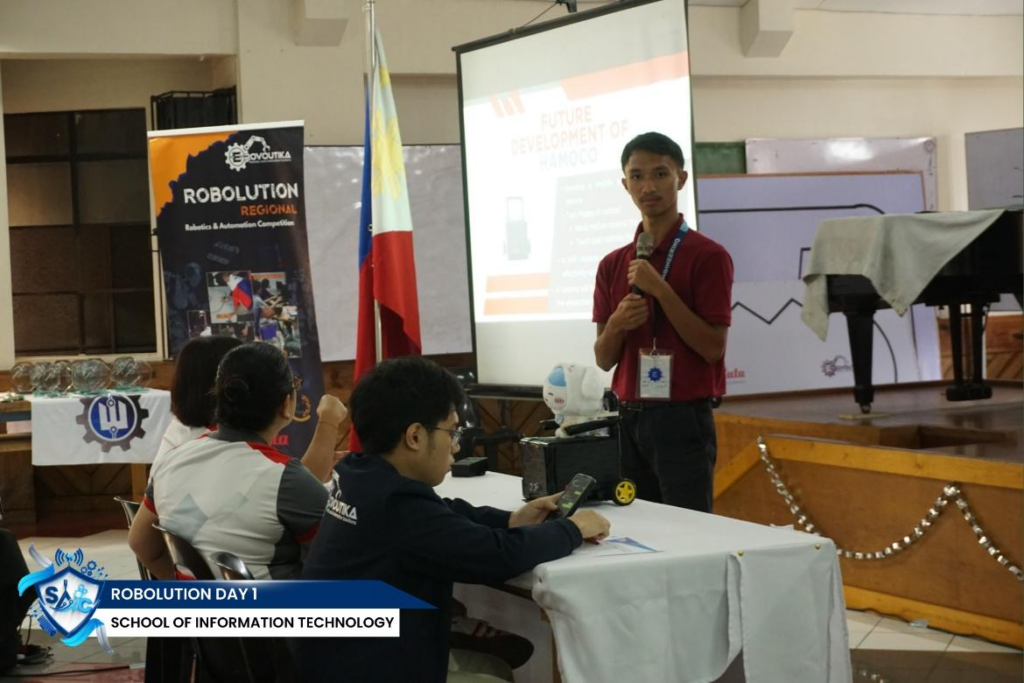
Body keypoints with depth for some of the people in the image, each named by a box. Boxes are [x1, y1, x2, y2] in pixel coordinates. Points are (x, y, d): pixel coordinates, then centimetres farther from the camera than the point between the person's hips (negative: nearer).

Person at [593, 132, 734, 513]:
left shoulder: (707, 256, -6)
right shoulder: (613, 264, 10)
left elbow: (713, 347, -12)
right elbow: (603, 359, 11)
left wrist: (660, 289, -18)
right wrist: (616, 323, -10)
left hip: (683, 420, -5)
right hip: (629, 420, 5)